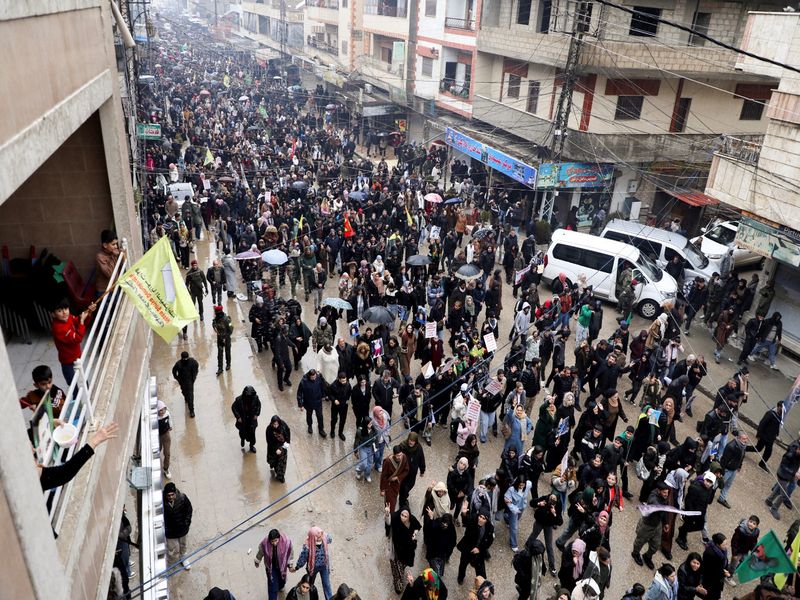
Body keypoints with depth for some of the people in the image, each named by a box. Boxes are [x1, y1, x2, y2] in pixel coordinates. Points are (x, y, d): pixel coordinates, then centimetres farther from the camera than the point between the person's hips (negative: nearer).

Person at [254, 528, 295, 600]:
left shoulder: (286, 541, -32)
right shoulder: (265, 543, -31)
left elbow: (290, 553, -13)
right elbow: (260, 553, -9)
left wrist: (290, 564, -3)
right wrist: (257, 561, 8)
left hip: (282, 565, 2)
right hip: (271, 567, -2)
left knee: (282, 581, 27)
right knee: (273, 586, -1)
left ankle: (280, 587, 62)